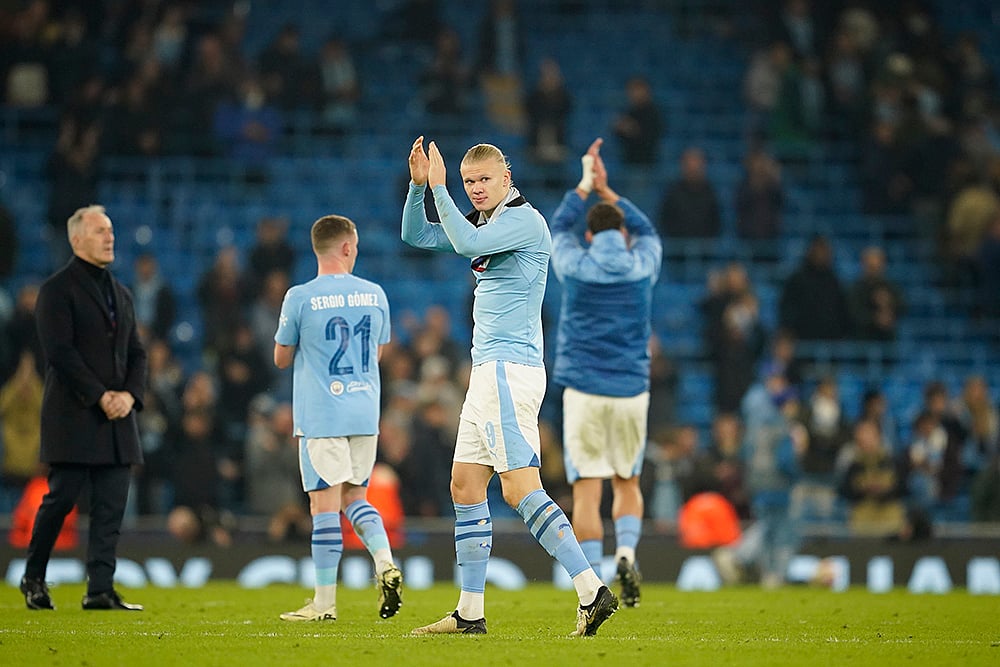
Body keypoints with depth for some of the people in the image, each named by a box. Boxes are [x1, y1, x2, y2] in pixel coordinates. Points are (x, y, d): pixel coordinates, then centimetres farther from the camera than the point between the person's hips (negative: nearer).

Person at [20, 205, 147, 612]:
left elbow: (136, 353, 17)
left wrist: (129, 394, -2)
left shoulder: (120, 293, 18)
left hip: (117, 416, 6)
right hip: (73, 417, -6)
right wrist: (100, 396, -16)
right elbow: (59, 351, -13)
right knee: (62, 497, -4)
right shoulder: (58, 289, -4)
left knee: (111, 505, 0)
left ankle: (101, 589, 0)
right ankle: (33, 578, 13)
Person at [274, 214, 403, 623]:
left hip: (320, 416, -4)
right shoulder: (374, 295, 4)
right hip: (365, 414, 4)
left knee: (325, 504, -2)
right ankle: (385, 564, -4)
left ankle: (324, 602, 0)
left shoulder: (300, 299, -8)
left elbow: (281, 358, 3)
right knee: (355, 497, 17)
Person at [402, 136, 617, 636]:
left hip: (508, 371, -10)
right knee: (465, 484, 9)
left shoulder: (523, 219, -10)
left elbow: (466, 243, -25)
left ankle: (592, 592, -20)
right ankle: (470, 613, 13)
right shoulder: (485, 221, 19)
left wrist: (438, 187, -15)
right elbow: (416, 235, 23)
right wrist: (418, 185, 7)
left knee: (520, 489, -17)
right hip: (489, 371, 10)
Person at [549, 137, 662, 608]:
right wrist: (607, 191, 28)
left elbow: (559, 225, 21)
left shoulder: (574, 265, -1)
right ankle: (626, 552, -10)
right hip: (631, 390, 2)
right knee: (627, 482, 15)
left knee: (587, 490, -3)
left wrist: (586, 185, 30)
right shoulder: (642, 266, 2)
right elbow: (646, 229, 25)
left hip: (583, 391, -2)